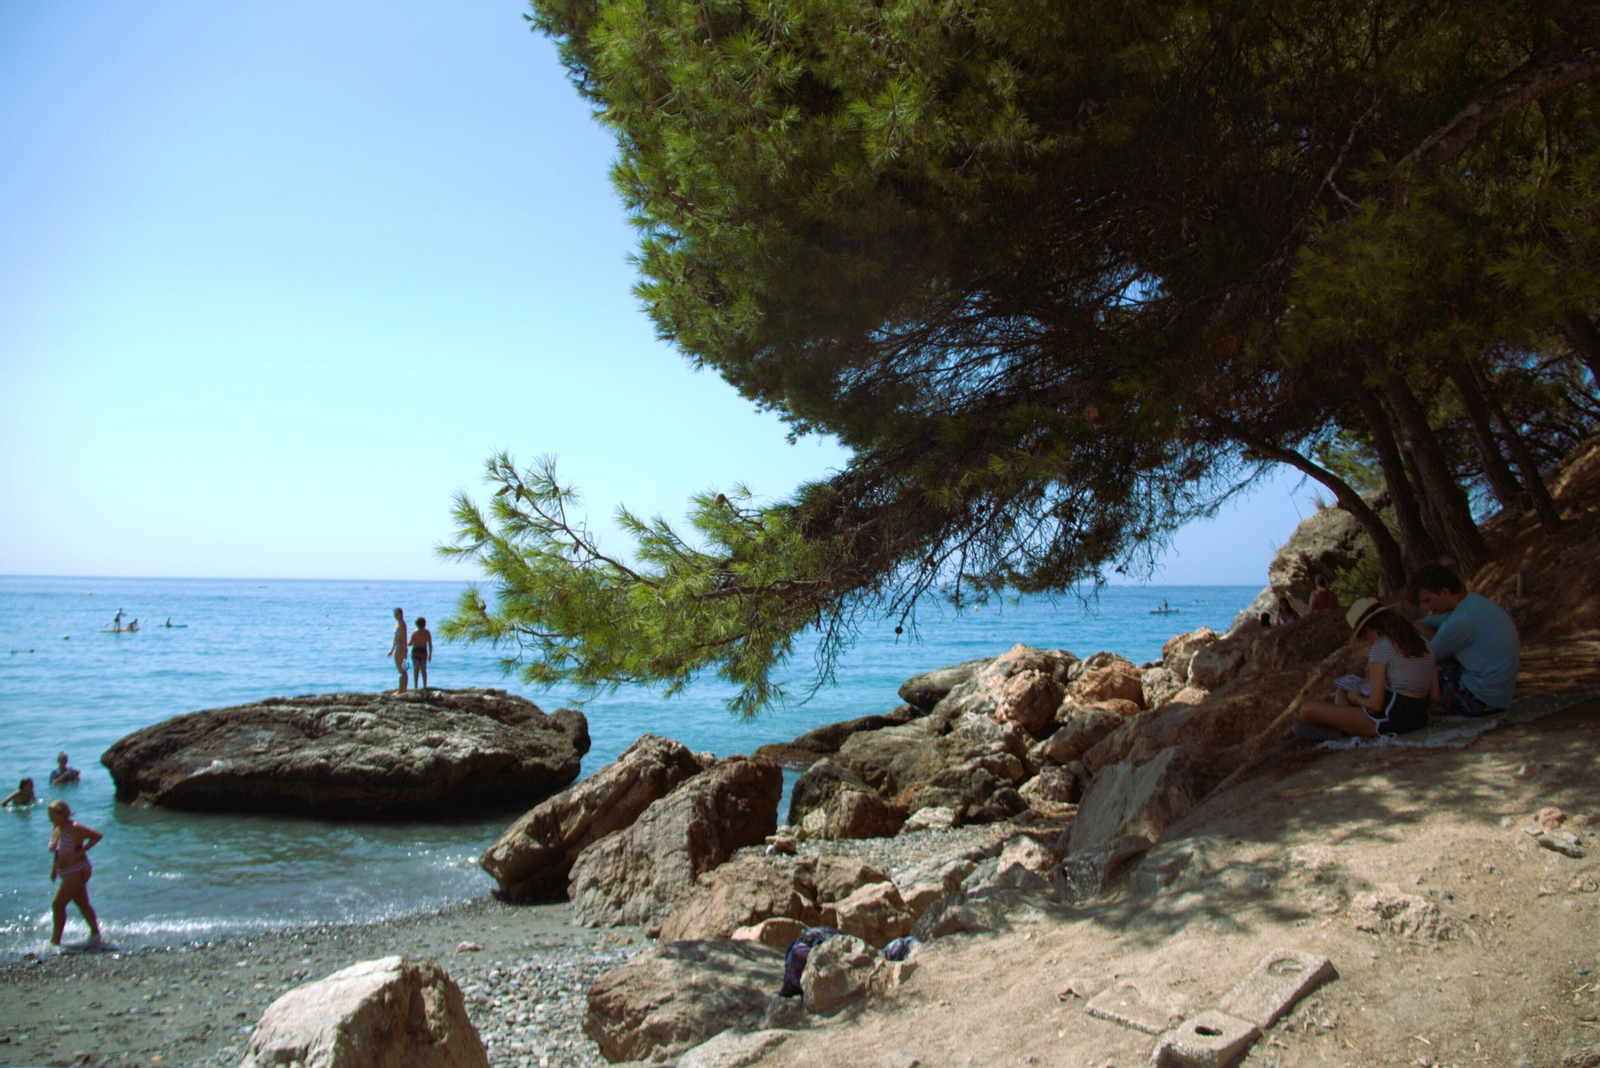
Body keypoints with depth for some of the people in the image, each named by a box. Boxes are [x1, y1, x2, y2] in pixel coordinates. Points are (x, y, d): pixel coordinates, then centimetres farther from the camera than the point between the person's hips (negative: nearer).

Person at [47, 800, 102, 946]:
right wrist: (54, 869, 11)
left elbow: (97, 836, -22)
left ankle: (55, 940, -1)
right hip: (68, 874, 9)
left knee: (57, 904, -8)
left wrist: (81, 851, -22)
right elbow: (56, 851, 19)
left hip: (77, 873, -9)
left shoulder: (74, 828, -19)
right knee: (82, 903, 17)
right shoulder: (56, 830, 6)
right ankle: (95, 933, 28)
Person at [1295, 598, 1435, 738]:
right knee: (1342, 692, 30)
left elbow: (1375, 704, -17)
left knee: (1307, 709, -11)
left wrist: (1358, 698, 5)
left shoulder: (1381, 647, -15)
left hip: (1391, 719, -9)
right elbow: (1434, 697, 9)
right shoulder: (1421, 641, 7)